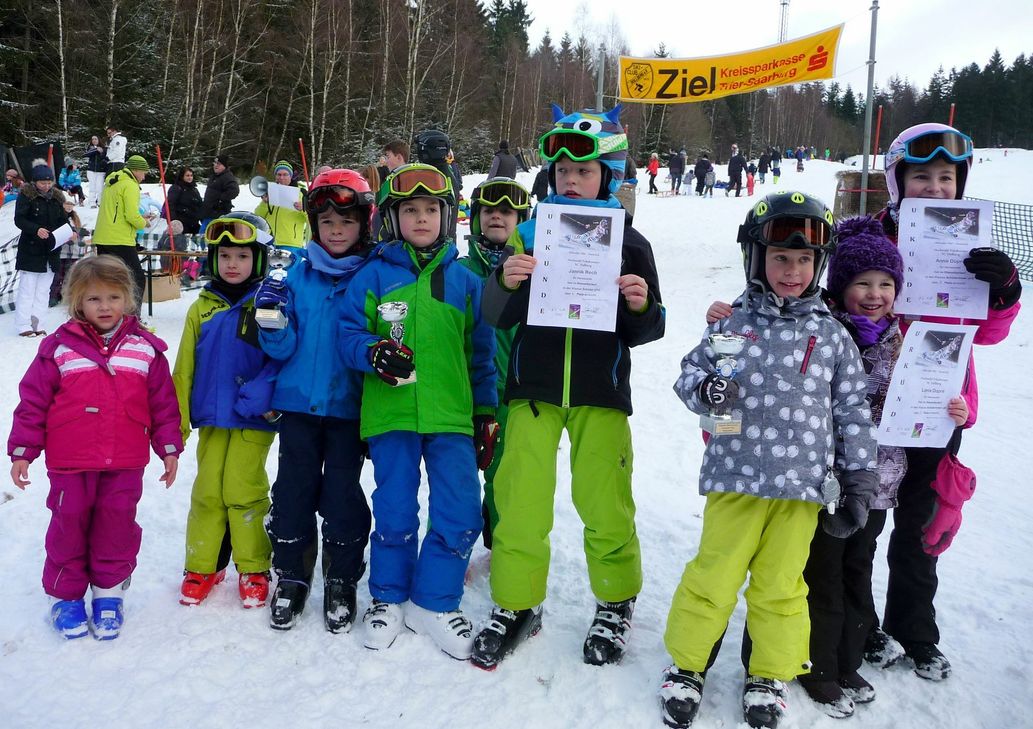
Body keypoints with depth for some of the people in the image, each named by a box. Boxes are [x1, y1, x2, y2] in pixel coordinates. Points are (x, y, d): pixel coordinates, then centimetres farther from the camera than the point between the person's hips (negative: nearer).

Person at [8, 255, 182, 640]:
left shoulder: (145, 347, 3)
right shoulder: (59, 346, -2)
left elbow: (163, 402, 6)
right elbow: (33, 400, 1)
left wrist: (169, 448, 6)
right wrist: (22, 450, 0)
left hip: (124, 463, 1)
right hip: (70, 463, 0)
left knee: (117, 525, 8)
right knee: (68, 525, 8)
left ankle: (109, 593, 25)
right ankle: (65, 595, 26)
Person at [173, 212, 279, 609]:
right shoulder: (202, 307, 7)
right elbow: (185, 367, 9)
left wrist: (259, 399, -20)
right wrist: (178, 420, 7)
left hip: (254, 421, -4)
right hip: (211, 417, 4)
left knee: (244, 491, -1)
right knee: (207, 491, 10)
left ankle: (254, 569, 15)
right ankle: (202, 566, 25)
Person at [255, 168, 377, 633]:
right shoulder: (298, 274, 3)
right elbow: (282, 347, 1)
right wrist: (272, 318, -19)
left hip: (348, 405, -2)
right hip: (299, 402, 2)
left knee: (342, 493, 5)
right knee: (293, 489, 9)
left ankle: (342, 581, 23)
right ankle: (291, 576, 26)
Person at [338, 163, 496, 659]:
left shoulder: (464, 280, 9)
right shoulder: (373, 276, 5)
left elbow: (481, 352, 13)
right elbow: (349, 334, 4)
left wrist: (486, 413, 11)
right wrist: (374, 353, -18)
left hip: (452, 414, 1)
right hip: (390, 413, -1)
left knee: (460, 514, -2)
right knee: (394, 514, 6)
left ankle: (435, 602, 17)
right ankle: (388, 598, 28)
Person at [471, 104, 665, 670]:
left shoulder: (629, 243, 1)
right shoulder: (531, 233, 2)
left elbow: (641, 333, 4)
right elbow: (496, 318, 0)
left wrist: (642, 305, -18)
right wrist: (506, 282, -21)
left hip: (601, 392, -1)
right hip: (533, 387, 1)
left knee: (605, 504, 6)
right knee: (519, 501, 3)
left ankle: (615, 604, 29)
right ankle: (515, 606, 23)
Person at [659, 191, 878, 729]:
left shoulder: (831, 335, 3)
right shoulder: (732, 324, 0)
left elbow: (852, 409, 6)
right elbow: (690, 371, 5)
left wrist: (859, 479, 6)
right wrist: (704, 390, -19)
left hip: (804, 483, 1)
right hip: (736, 477, -1)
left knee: (780, 584, 13)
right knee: (713, 576, 8)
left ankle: (769, 675, 32)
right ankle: (686, 665, 27)